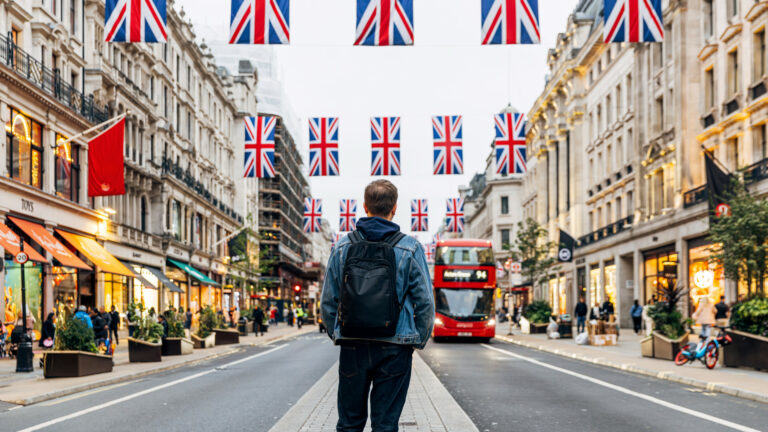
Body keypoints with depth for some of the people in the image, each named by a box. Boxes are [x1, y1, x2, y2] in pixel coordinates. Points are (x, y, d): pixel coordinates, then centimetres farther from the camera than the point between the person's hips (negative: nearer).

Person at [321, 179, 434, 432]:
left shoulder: (342, 247, 1)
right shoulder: (410, 249, -4)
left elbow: (328, 301, 5)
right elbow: (425, 302, -3)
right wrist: (419, 341, 9)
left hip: (352, 346, 2)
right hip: (394, 348, -2)